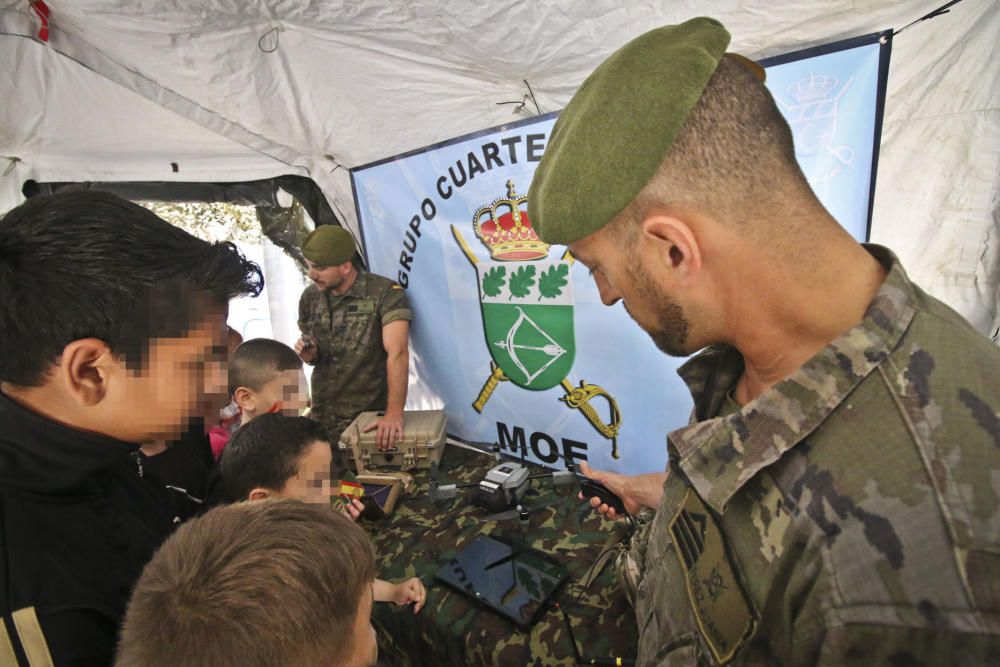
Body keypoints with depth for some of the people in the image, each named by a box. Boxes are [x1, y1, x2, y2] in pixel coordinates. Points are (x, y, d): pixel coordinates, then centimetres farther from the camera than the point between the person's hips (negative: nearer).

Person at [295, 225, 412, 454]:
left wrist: (394, 413, -36)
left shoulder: (386, 294, -16)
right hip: (322, 418, 5)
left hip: (370, 417, -4)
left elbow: (397, 353, -27)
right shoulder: (309, 298, 2)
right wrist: (309, 355, -9)